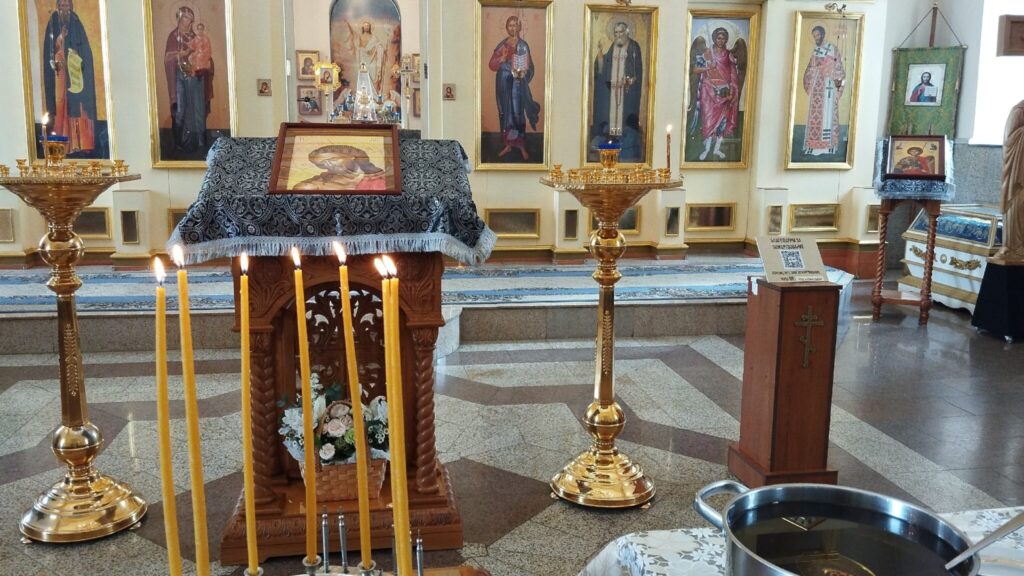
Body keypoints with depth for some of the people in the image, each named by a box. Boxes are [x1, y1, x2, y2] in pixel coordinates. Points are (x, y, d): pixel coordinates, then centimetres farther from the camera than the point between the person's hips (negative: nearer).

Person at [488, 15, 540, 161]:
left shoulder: (523, 46, 1)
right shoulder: (502, 45, 8)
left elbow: (528, 67, -1)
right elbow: (491, 65, 4)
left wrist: (523, 72, -21)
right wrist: (501, 59, -14)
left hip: (517, 82, -3)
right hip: (503, 82, 3)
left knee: (517, 112, -8)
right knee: (505, 112, 5)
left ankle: (521, 145, -3)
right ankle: (508, 144, 13)